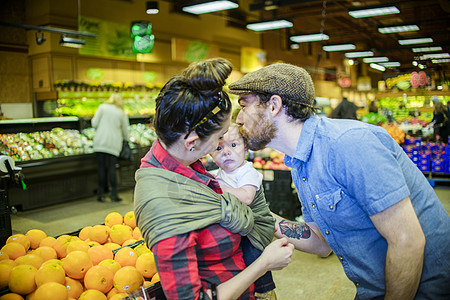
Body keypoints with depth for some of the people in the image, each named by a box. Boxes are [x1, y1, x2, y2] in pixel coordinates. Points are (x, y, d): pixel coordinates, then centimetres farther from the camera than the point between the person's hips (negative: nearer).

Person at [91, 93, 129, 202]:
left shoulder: (102, 107, 6)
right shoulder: (122, 113, 9)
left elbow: (94, 124, 0)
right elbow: (125, 132, 13)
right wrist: (125, 139, 33)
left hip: (100, 142, 0)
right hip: (114, 144, 0)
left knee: (101, 167, 3)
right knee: (111, 168, 1)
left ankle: (101, 194, 8)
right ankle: (113, 194, -2)